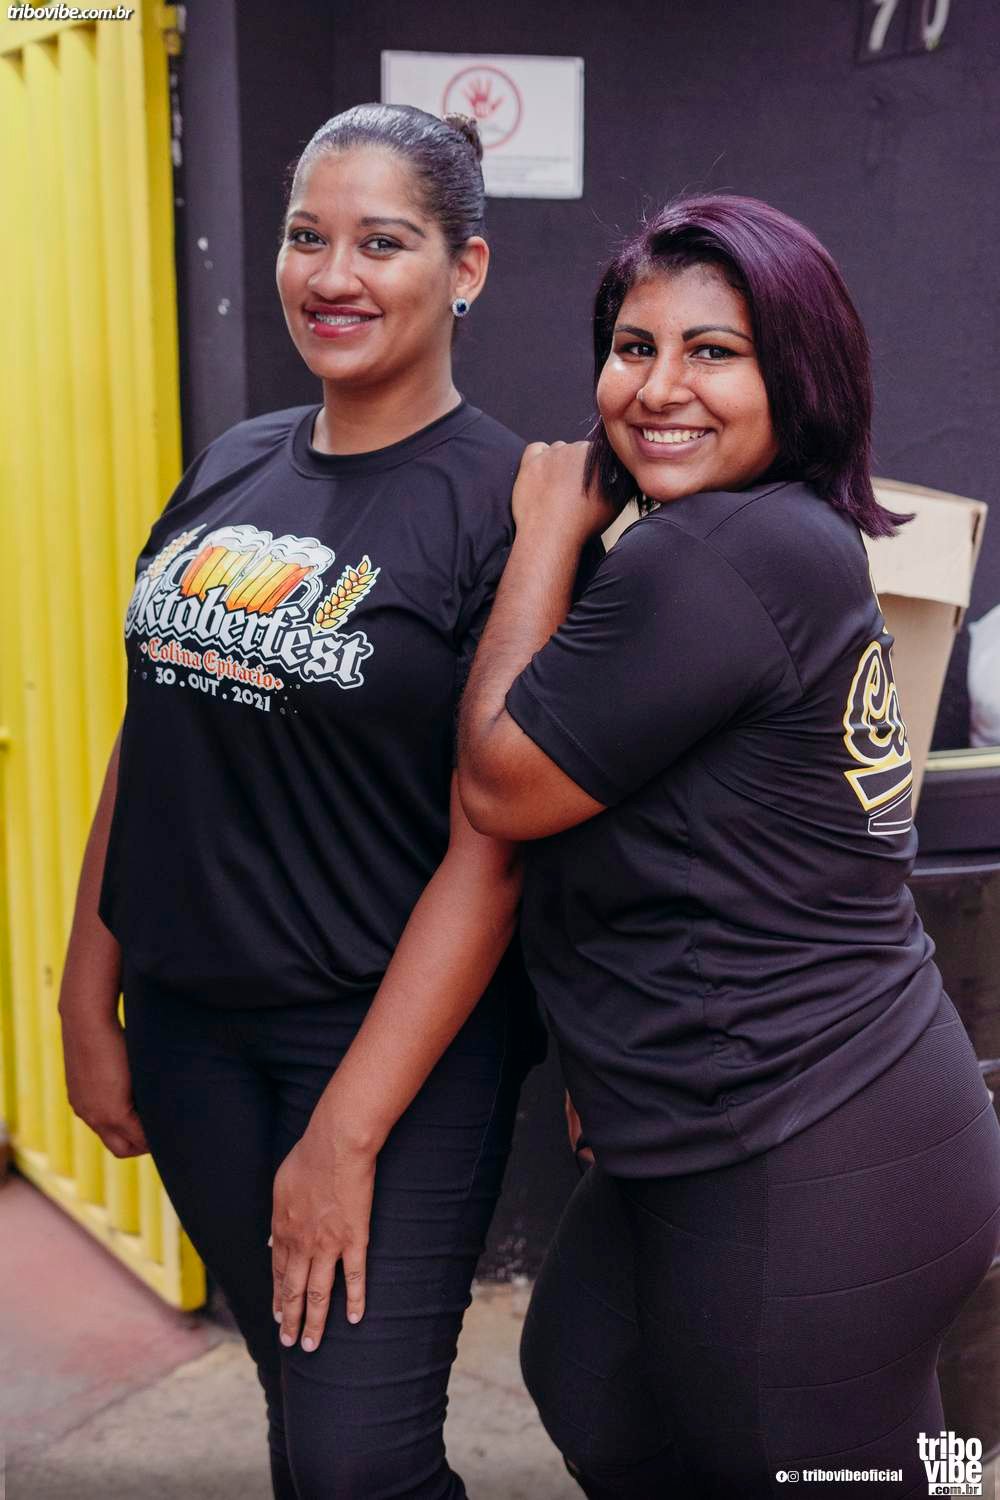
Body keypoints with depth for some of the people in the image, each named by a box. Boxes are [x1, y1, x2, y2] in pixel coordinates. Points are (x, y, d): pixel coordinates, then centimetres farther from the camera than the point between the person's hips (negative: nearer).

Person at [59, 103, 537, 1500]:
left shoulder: (504, 505, -13)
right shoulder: (231, 467, 5)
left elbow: (489, 849, -16)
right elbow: (146, 747, 10)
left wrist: (348, 1133, -18)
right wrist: (89, 1005, 8)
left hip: (397, 1032, -5)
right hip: (189, 1020, 6)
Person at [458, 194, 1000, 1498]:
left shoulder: (721, 558, -23)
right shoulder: (802, 542, 10)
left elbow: (502, 785, -15)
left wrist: (550, 530, -8)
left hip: (803, 1184, -11)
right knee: (592, 1389, 28)